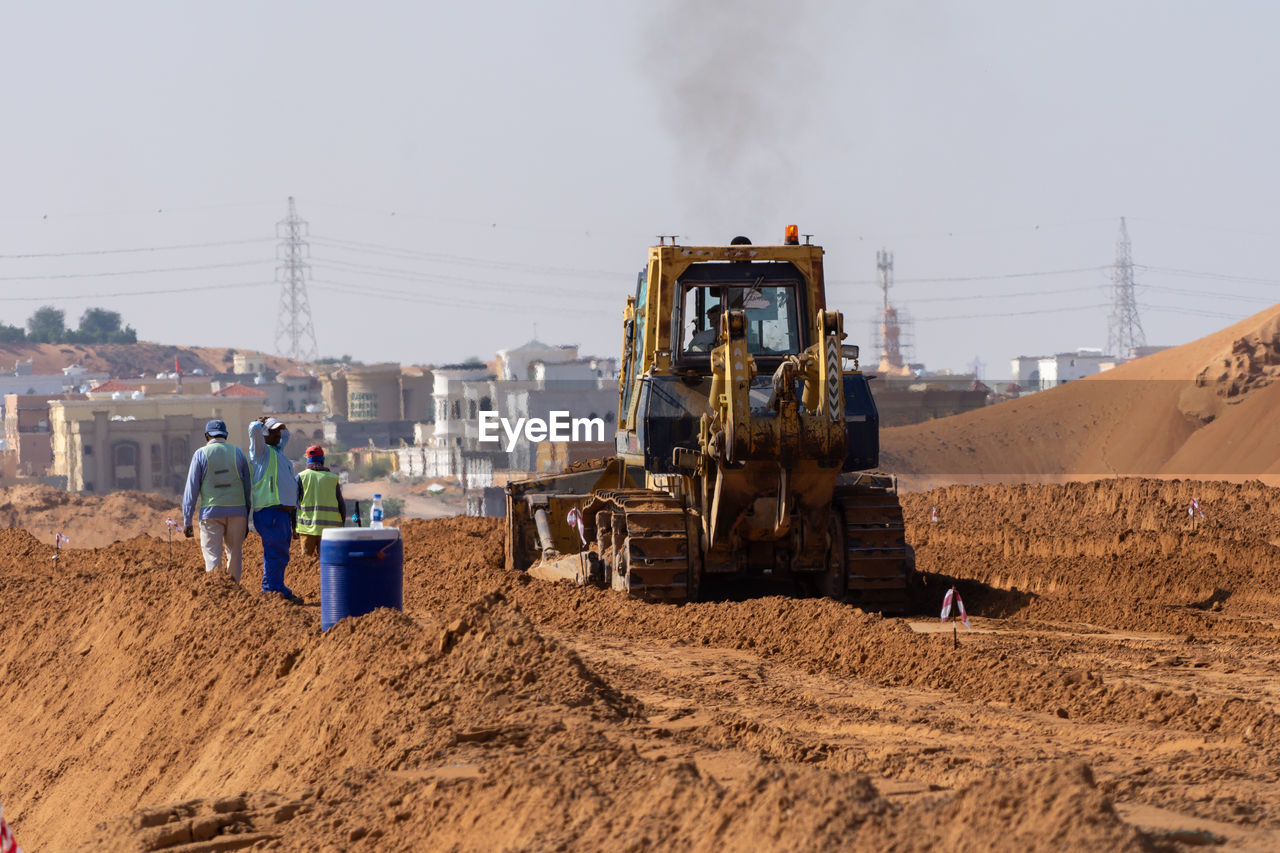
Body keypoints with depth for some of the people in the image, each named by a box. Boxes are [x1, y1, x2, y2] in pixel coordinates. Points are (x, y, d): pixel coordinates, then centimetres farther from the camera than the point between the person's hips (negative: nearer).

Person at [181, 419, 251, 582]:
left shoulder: (201, 454, 1)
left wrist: (187, 521, 2)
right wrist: (246, 520, 16)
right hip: (237, 511, 2)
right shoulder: (237, 453, 9)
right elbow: (247, 487, 10)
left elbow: (191, 489, -1)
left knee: (212, 558, -1)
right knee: (234, 556, 12)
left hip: (211, 513, -2)